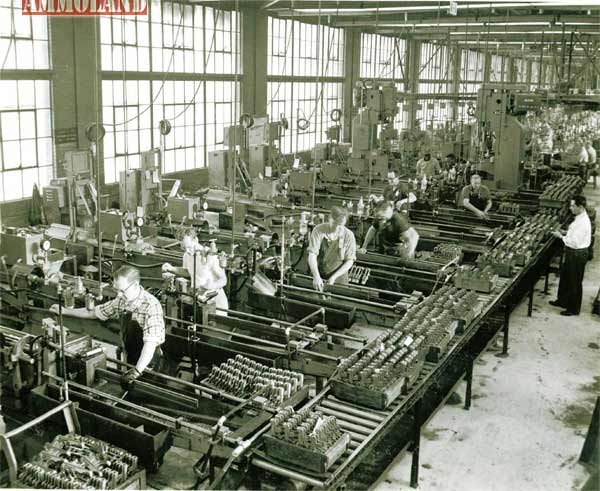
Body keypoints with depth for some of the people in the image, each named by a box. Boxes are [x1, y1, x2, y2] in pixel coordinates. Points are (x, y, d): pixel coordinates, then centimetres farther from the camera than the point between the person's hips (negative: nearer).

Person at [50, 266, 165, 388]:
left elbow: (151, 342, -36)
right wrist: (65, 311, 11)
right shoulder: (122, 300, -3)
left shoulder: (151, 306, -28)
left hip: (148, 362, -7)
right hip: (130, 360, 7)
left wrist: (136, 371, -44)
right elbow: (95, 312, 12)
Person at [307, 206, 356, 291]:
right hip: (319, 275, 0)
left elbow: (349, 261, -7)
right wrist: (316, 277, -29)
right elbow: (312, 255, -17)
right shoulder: (319, 230, -12)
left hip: (338, 279, 0)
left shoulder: (349, 236, -10)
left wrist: (334, 276, -18)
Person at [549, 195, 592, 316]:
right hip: (572, 253, 10)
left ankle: (574, 309, 21)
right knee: (565, 277, 24)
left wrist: (561, 236, -18)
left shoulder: (583, 222, -27)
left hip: (577, 255, -10)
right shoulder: (579, 218, 3)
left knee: (575, 282, 6)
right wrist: (564, 233, 2)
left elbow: (575, 242, -28)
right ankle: (562, 301, 42)